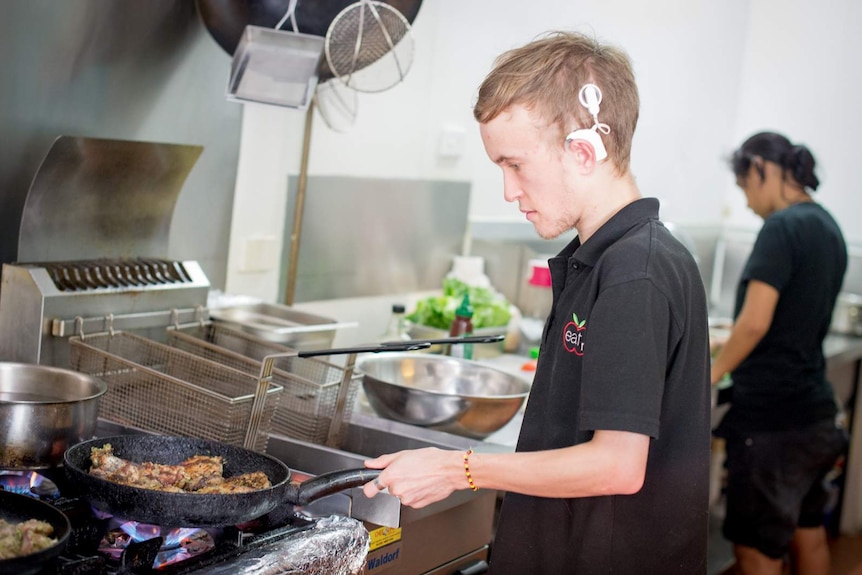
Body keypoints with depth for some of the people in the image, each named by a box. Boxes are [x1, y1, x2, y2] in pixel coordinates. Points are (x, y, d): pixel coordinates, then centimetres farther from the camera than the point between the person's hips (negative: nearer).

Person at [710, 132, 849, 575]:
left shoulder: (782, 227, -16)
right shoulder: (828, 226, 11)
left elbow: (755, 322, -23)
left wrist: (712, 374, -8)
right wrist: (727, 349, 21)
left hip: (772, 416, -9)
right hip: (814, 410, 9)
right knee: (807, 530, 19)